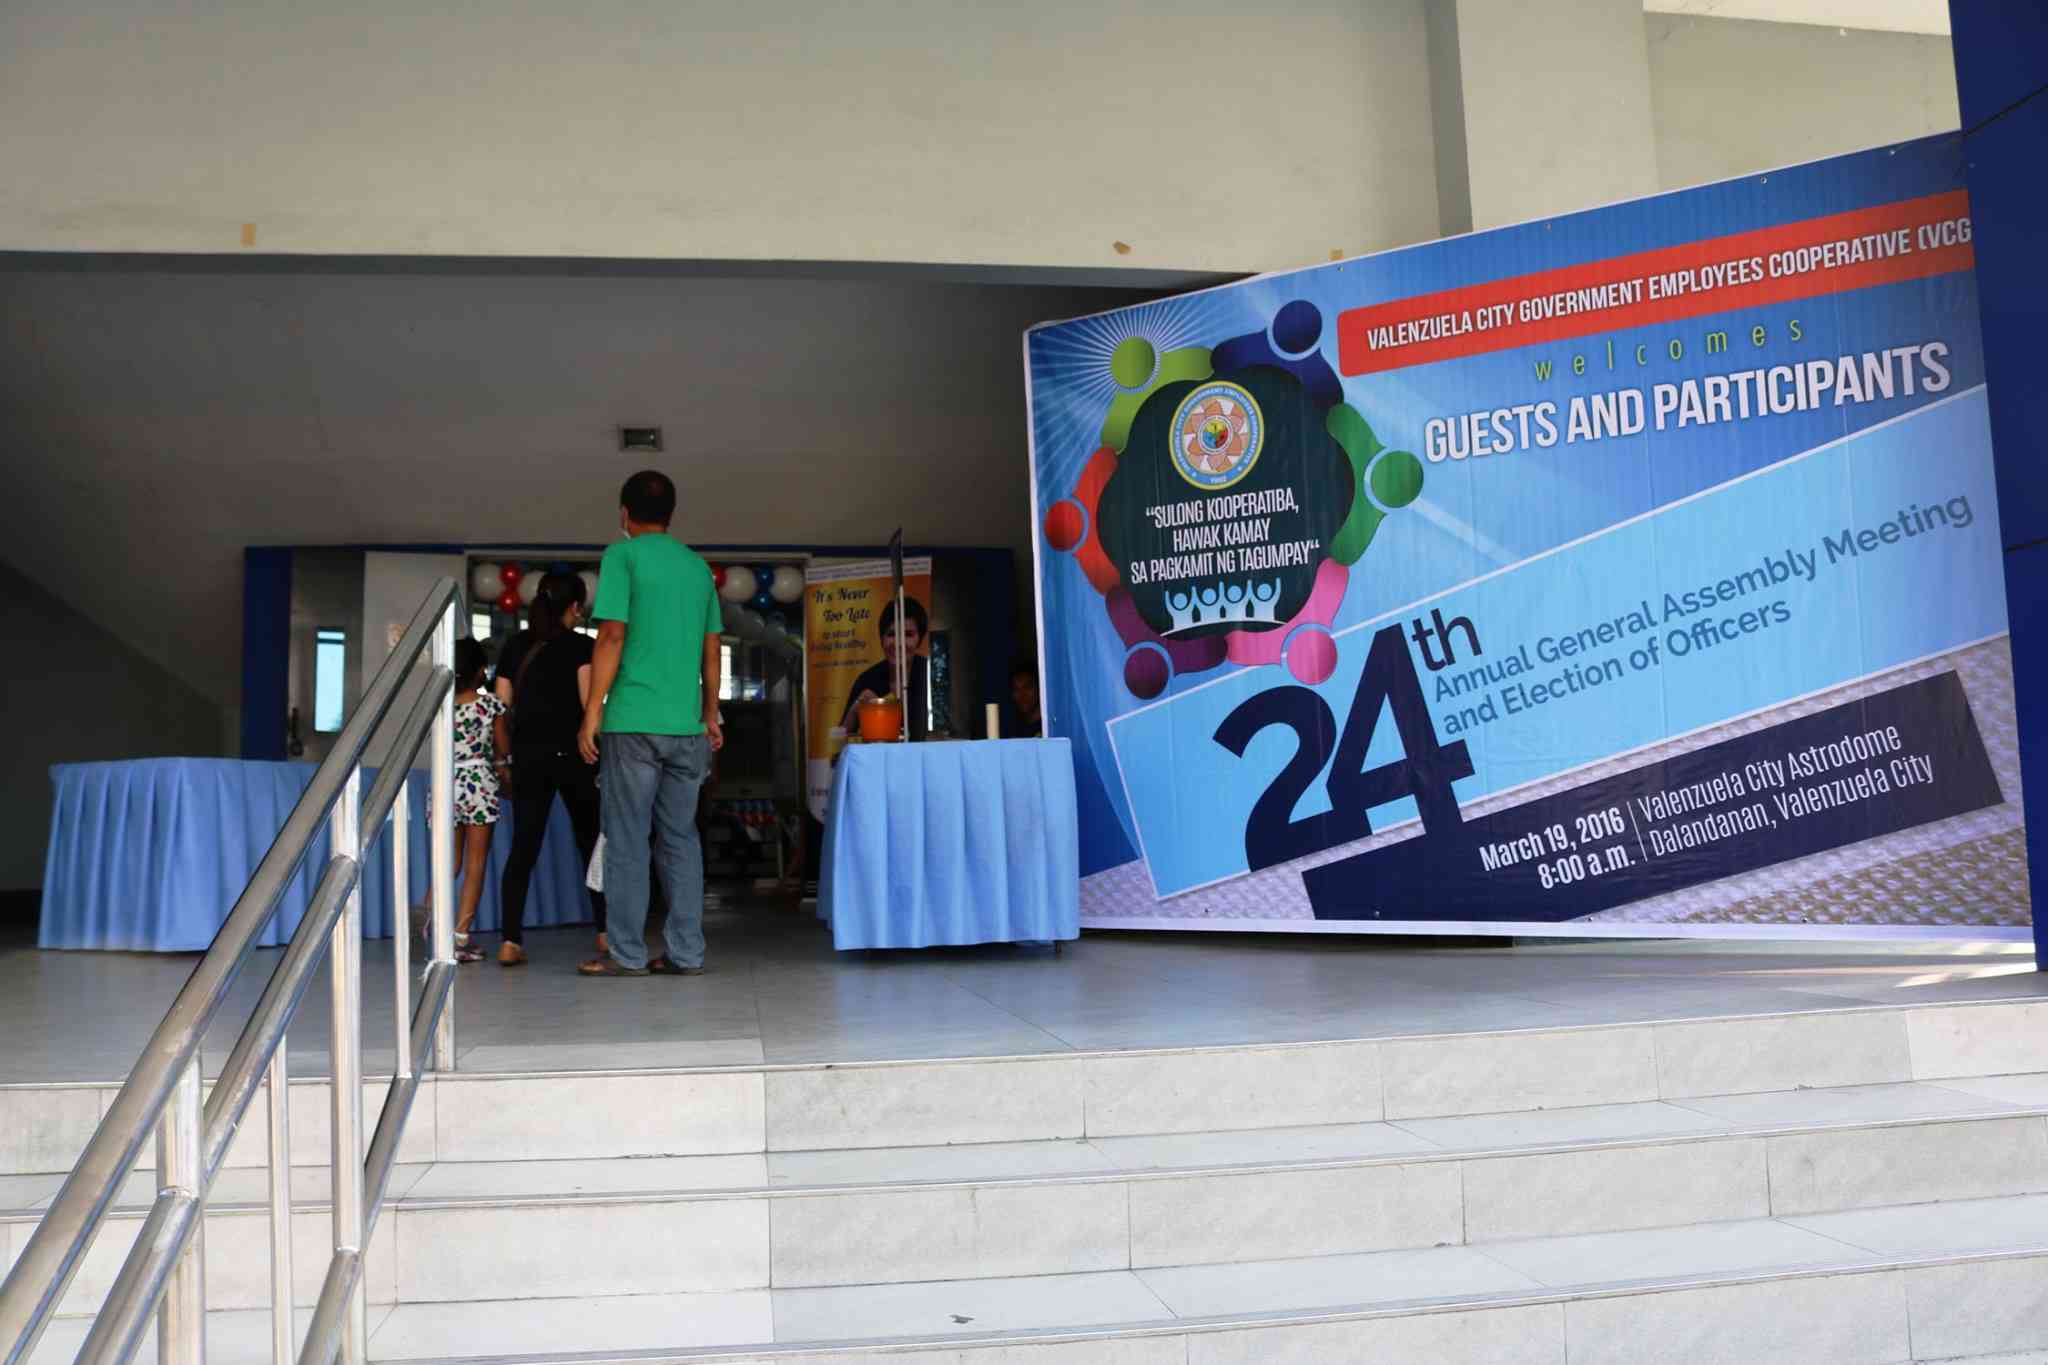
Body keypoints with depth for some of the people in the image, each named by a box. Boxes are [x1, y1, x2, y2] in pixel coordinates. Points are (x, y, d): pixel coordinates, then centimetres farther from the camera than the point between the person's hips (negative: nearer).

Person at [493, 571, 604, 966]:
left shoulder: (515, 645, 10)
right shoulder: (581, 645, -2)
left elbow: (502, 703, 9)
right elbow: (589, 700, -13)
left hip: (527, 753, 3)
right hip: (570, 752, -3)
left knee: (523, 846, 0)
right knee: (591, 841, 10)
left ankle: (511, 941, -9)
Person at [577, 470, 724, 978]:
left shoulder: (623, 555, -2)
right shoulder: (698, 566, 14)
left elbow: (612, 636, -9)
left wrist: (592, 713, -7)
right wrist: (710, 716, 22)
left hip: (633, 723, -5)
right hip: (686, 726, 5)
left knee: (627, 840, 0)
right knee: (680, 838, 9)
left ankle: (626, 953, 3)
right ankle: (685, 952, 8)